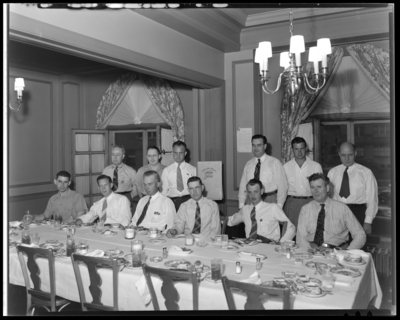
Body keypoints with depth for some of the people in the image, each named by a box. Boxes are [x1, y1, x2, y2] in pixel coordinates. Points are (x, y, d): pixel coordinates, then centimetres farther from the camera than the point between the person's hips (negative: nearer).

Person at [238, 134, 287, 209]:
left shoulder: (274, 163, -2)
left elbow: (282, 186, -4)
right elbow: (243, 186, 11)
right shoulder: (248, 164, 10)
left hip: (269, 200, -3)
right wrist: (241, 206, 4)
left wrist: (279, 207, -8)